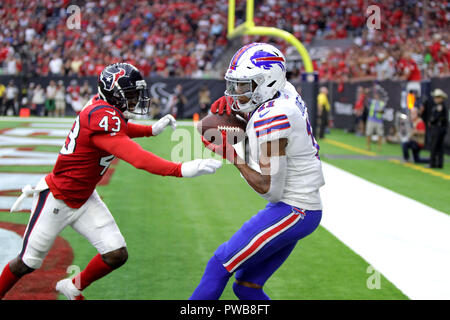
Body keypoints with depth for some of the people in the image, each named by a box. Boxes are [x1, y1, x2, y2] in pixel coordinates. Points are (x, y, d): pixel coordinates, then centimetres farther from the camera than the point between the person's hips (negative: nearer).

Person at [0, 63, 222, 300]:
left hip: (84, 199, 8)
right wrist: (182, 170, -47)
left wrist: (153, 129, 8)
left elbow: (122, 128, 22)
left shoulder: (105, 106, -3)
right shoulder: (102, 116, -30)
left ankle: (73, 288, 24)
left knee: (117, 255, 0)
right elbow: (136, 157, -40)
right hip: (57, 199, -8)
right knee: (28, 263, 7)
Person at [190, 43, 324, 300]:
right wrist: (233, 105, 5)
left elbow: (269, 188, -21)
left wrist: (232, 156, -13)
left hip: (292, 211, -9)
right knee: (247, 286, 11)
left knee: (222, 263, -5)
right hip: (292, 209, 9)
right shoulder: (285, 93, 3)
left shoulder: (273, 119, -22)